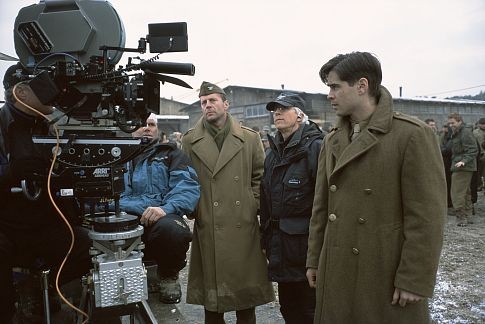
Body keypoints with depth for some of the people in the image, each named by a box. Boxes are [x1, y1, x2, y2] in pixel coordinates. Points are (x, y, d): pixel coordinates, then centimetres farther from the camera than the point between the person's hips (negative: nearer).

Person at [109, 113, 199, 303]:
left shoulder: (171, 154, 15)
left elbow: (189, 187, -3)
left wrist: (166, 208, -21)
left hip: (162, 218, -1)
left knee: (170, 228, -36)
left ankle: (169, 275, -1)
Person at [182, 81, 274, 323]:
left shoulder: (250, 138, 5)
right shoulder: (189, 141, 4)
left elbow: (260, 177, 9)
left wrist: (254, 206, 1)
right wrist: (192, 210, -2)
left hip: (244, 227, 1)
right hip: (208, 230, 0)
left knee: (246, 292, 11)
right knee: (211, 295, 11)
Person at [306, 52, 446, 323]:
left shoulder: (413, 135, -11)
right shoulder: (333, 140, 7)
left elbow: (427, 217, -13)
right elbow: (321, 207, 10)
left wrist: (415, 280, -13)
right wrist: (314, 260, 11)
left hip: (387, 276, -5)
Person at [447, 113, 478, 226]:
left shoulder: (466, 132, -14)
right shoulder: (455, 133, 18)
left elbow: (473, 150, -21)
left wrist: (464, 161, -32)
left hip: (463, 168, -11)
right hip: (459, 167, 11)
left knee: (457, 192, -11)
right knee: (465, 192, 16)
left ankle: (461, 217, -8)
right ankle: (466, 216, 25)